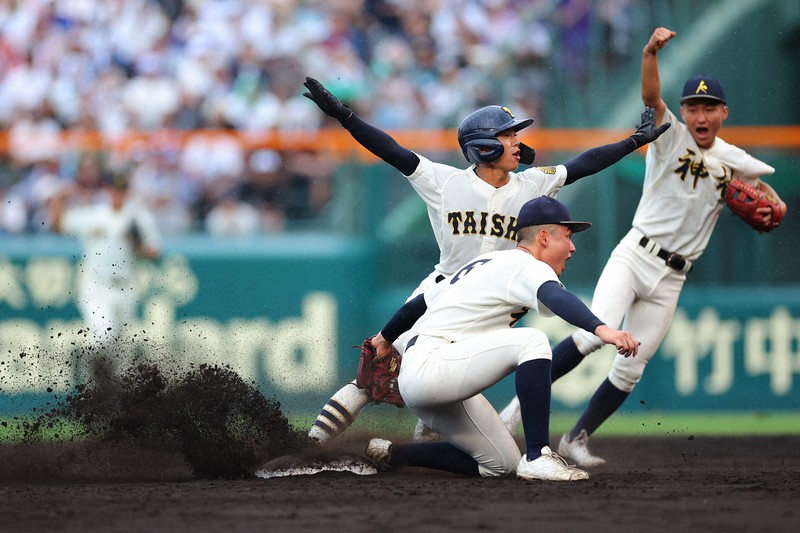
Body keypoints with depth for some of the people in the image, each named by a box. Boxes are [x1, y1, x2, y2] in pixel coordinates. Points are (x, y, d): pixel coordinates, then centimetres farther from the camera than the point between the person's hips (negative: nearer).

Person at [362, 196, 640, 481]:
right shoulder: (525, 265, -8)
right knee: (532, 341, -24)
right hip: (428, 368, -10)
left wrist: (384, 339, 48)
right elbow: (555, 297, -32)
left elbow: (421, 302, 32)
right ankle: (538, 456, -28)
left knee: (500, 463, 10)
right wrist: (601, 329, -48)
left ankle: (395, 455, 15)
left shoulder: (485, 263, 21)